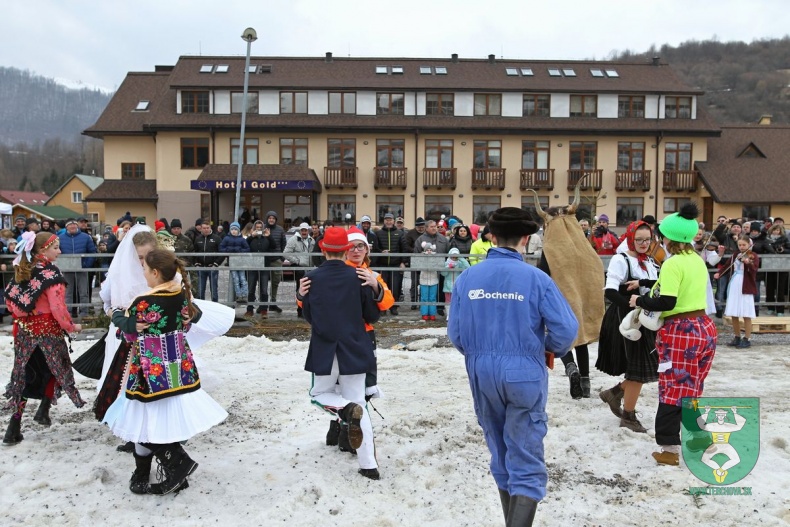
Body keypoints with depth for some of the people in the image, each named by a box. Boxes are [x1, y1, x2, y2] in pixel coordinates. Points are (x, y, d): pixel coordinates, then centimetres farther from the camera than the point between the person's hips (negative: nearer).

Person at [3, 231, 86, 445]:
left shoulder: (22, 270, 7)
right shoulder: (51, 274, -16)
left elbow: (10, 299, 10)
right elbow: (58, 309, -20)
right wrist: (71, 327, -6)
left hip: (24, 329, 7)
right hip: (47, 329, -7)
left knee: (23, 376, 11)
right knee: (58, 368, 17)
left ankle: (13, 429, 13)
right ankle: (43, 411, 17)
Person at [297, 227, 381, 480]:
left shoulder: (311, 278, -7)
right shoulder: (359, 277, -8)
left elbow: (308, 316, 5)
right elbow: (372, 316, 0)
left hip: (323, 351, -1)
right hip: (355, 350, 1)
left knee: (319, 393, 23)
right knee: (359, 404, 11)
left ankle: (346, 409, -11)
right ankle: (369, 465, 10)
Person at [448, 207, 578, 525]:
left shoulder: (467, 278, -4)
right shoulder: (536, 278, -12)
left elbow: (455, 333, -2)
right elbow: (566, 329, -15)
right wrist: (553, 350, 8)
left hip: (481, 374, 4)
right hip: (524, 374, -4)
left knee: (501, 457, 21)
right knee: (526, 463, 4)